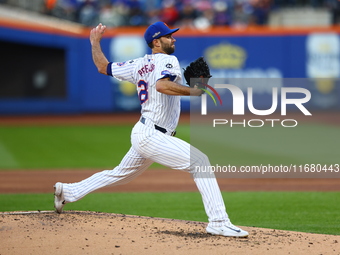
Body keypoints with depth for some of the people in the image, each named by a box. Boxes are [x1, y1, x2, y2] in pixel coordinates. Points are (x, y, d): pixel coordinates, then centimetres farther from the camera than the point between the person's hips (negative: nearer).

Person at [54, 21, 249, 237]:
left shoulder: (139, 65, 13)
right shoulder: (168, 61, -11)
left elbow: (103, 67, 21)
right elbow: (162, 85, -32)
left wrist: (95, 43, 36)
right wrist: (194, 92, -33)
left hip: (142, 132, 9)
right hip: (152, 136, -9)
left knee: (120, 174, 27)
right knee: (200, 161, -17)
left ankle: (68, 191, 37)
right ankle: (219, 223, -26)